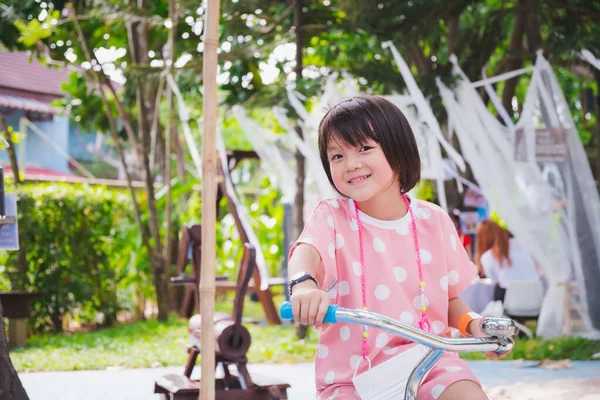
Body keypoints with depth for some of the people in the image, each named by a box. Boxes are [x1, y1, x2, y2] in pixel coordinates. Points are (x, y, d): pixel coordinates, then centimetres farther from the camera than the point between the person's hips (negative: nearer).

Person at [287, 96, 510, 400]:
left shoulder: (433, 221, 3)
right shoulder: (332, 217, -3)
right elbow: (306, 250, -26)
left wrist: (472, 324, -7)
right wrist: (303, 284, -48)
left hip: (426, 361, 0)